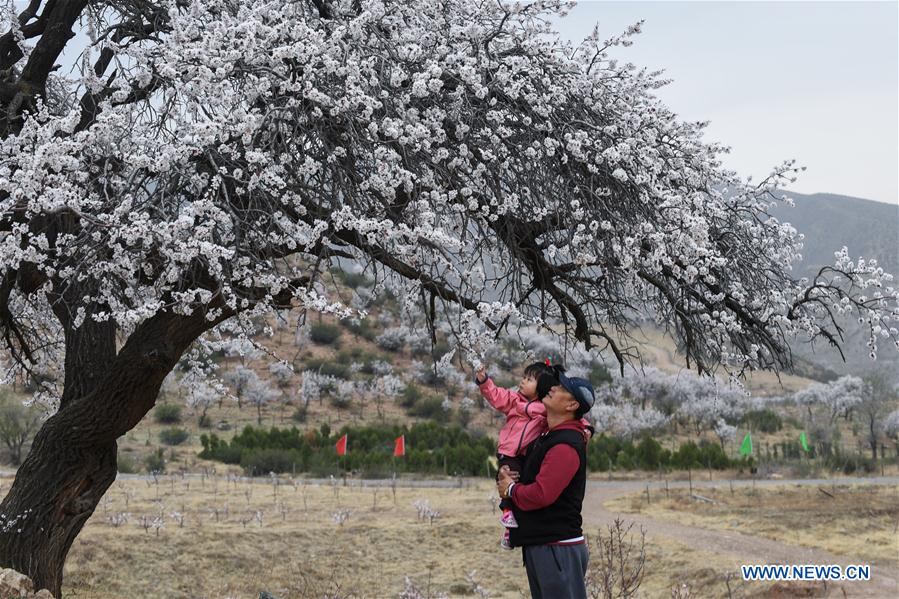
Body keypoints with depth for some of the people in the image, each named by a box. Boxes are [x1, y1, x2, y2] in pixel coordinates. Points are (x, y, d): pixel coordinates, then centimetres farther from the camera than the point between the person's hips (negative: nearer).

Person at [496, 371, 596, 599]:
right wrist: (509, 477, 2)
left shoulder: (566, 445, -18)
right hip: (538, 544, 10)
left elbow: (541, 495, -27)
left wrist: (511, 490, -7)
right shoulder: (548, 436, 14)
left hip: (558, 548, -10)